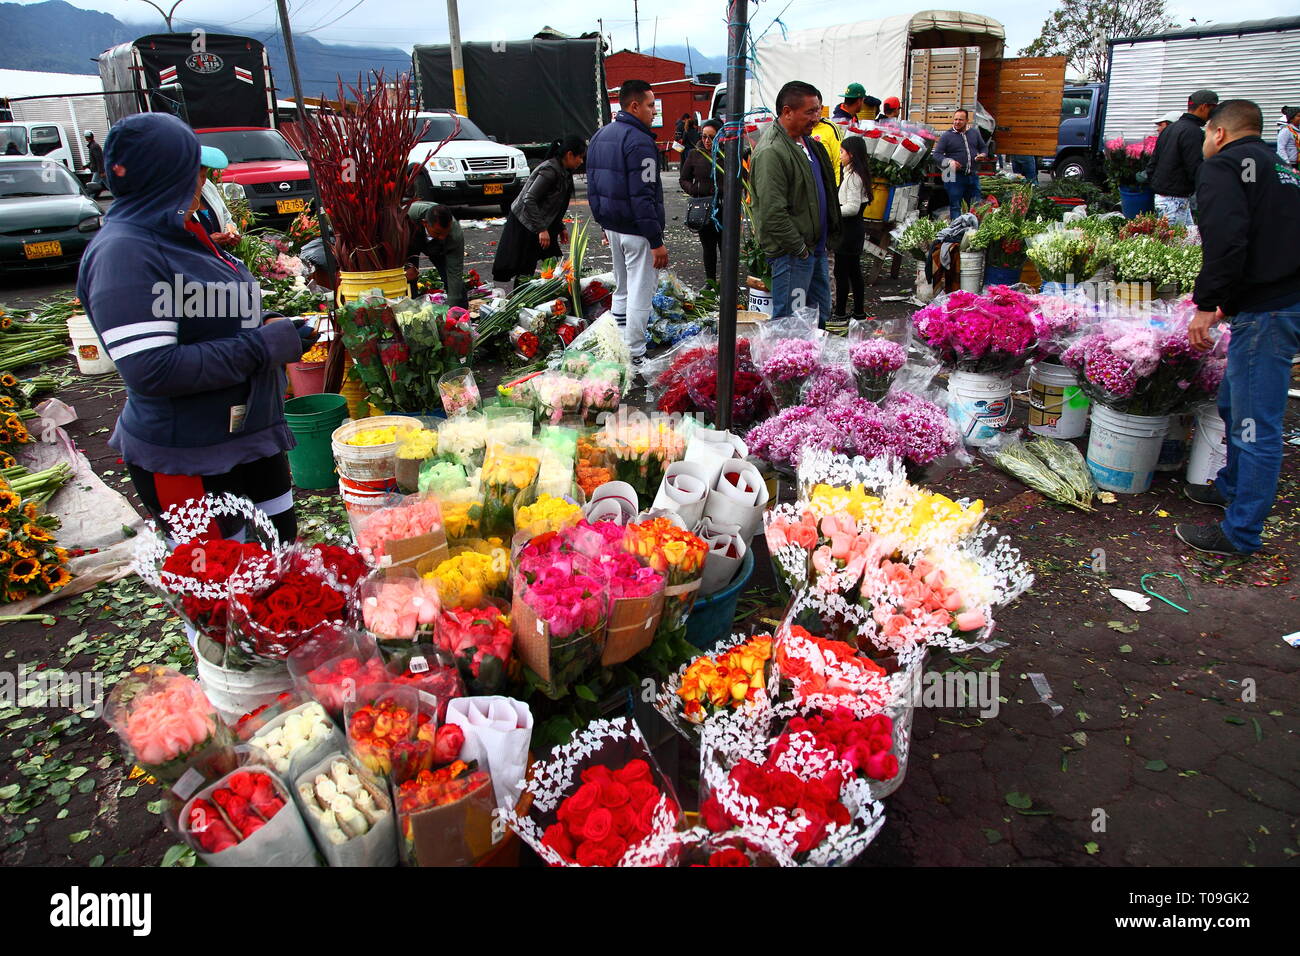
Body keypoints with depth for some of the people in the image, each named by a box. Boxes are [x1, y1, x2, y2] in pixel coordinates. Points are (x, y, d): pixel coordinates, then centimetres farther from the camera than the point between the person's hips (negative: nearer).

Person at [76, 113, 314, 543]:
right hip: (185, 459, -9)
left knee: (283, 551, 16)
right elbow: (150, 370, -26)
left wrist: (266, 328, 5)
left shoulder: (176, 235, 10)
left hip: (252, 435, 9)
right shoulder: (123, 252, -18)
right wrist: (260, 347, -21)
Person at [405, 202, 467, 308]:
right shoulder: (408, 214, -43)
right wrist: (409, 265, -29)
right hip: (409, 242, 0)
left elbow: (455, 274, -36)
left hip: (439, 250, 0)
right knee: (408, 278, -17)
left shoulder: (457, 235, -41)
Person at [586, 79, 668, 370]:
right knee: (640, 294, -3)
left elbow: (592, 187, 17)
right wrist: (657, 241, -20)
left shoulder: (600, 136, 11)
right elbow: (642, 196, -22)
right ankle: (634, 357, 1)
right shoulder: (638, 141, -17)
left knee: (622, 289, 20)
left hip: (612, 226, 9)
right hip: (636, 231, -9)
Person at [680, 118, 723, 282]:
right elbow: (684, 179, 10)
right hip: (703, 209, 2)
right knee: (708, 247, 12)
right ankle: (710, 281, 24)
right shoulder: (695, 154, 3)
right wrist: (693, 190, -11)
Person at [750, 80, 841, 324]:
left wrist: (830, 237, 18)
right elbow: (773, 212, -24)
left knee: (820, 314, 18)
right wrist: (799, 248, -18)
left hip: (816, 247, 10)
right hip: (792, 253, -10)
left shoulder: (809, 143, 13)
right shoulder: (771, 152, -19)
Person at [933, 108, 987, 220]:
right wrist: (949, 161, -22)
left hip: (972, 176, 4)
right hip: (955, 176, -4)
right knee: (955, 206, 1)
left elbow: (983, 147, 22)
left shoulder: (975, 133, 11)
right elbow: (937, 154, -6)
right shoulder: (947, 135, -2)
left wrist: (982, 155, -1)